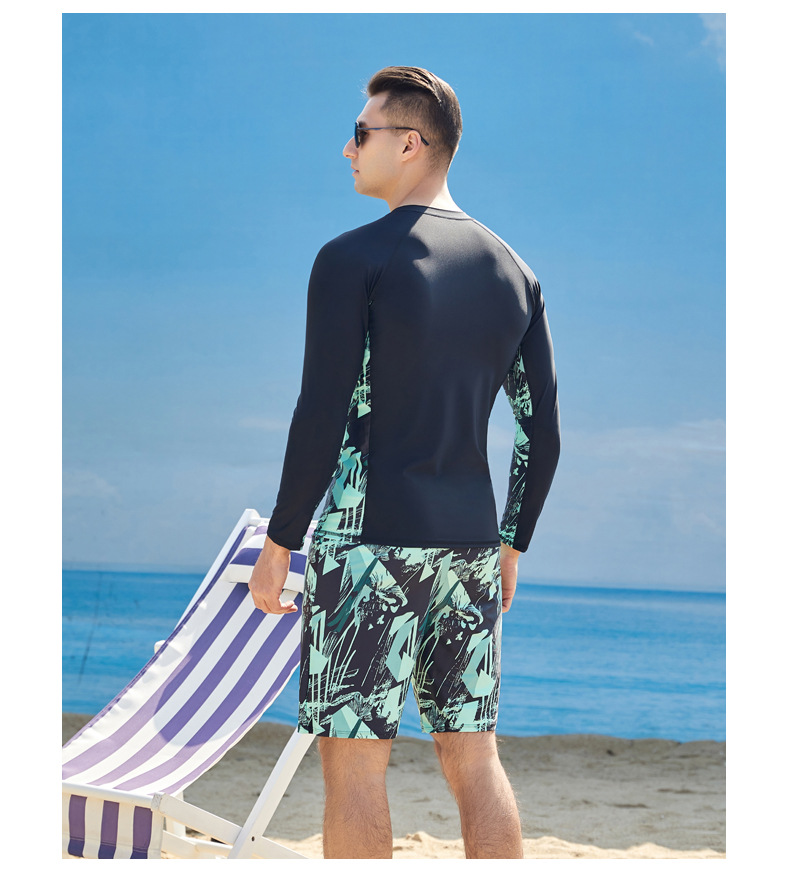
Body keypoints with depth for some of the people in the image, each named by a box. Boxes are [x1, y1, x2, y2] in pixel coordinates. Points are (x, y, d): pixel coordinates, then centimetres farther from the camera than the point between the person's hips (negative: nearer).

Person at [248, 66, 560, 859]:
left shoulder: (351, 259, -7)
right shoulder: (512, 272, 12)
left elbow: (321, 416, -12)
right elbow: (542, 431, 12)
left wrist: (278, 542, -4)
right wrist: (511, 545, 21)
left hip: (369, 538, -6)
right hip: (468, 544, 6)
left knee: (353, 760, -1)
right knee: (473, 756, 10)